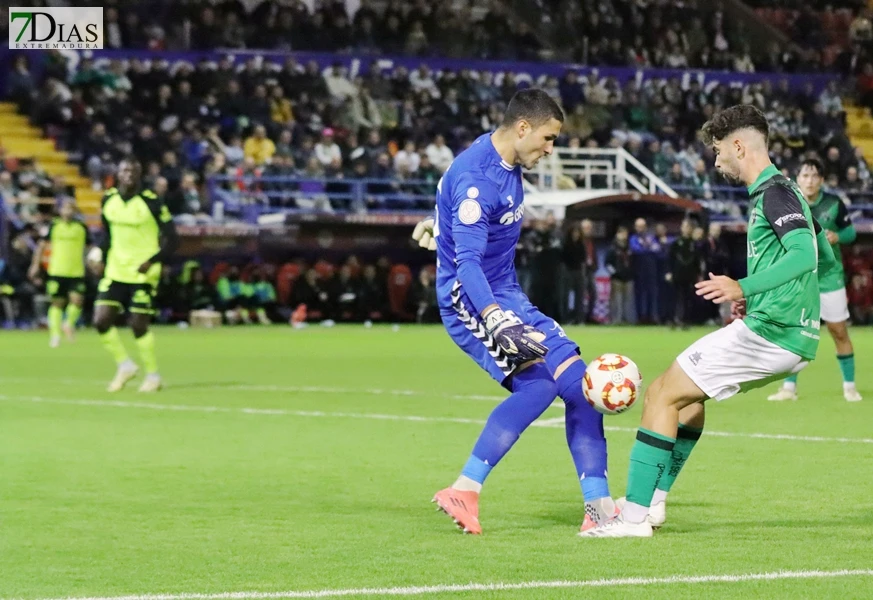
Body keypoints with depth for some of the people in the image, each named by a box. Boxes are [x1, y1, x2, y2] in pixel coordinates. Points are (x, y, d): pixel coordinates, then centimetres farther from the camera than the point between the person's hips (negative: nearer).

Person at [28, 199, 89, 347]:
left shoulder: (82, 227, 4)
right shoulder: (54, 226, 3)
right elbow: (42, 245, 9)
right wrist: (35, 265, 5)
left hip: (77, 272, 0)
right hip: (57, 272, 0)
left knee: (77, 300, -14)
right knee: (57, 303, 4)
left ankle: (69, 323, 13)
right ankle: (55, 334, 13)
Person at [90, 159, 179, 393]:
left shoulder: (151, 202, -12)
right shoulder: (108, 199, 3)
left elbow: (171, 239, -10)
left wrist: (152, 261, -23)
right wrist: (101, 257, 5)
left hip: (142, 274, -5)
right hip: (115, 272, 5)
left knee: (138, 325, -4)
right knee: (101, 320, -6)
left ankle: (153, 375, 16)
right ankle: (124, 365, 16)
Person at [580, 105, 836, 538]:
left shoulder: (774, 192, -11)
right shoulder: (780, 191, 19)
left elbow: (805, 256, -25)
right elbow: (826, 257, 27)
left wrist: (746, 288, -30)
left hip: (769, 332, -10)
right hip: (795, 336, 10)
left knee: (662, 395, -6)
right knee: (689, 391, 26)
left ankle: (635, 515, -8)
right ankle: (654, 500, 26)